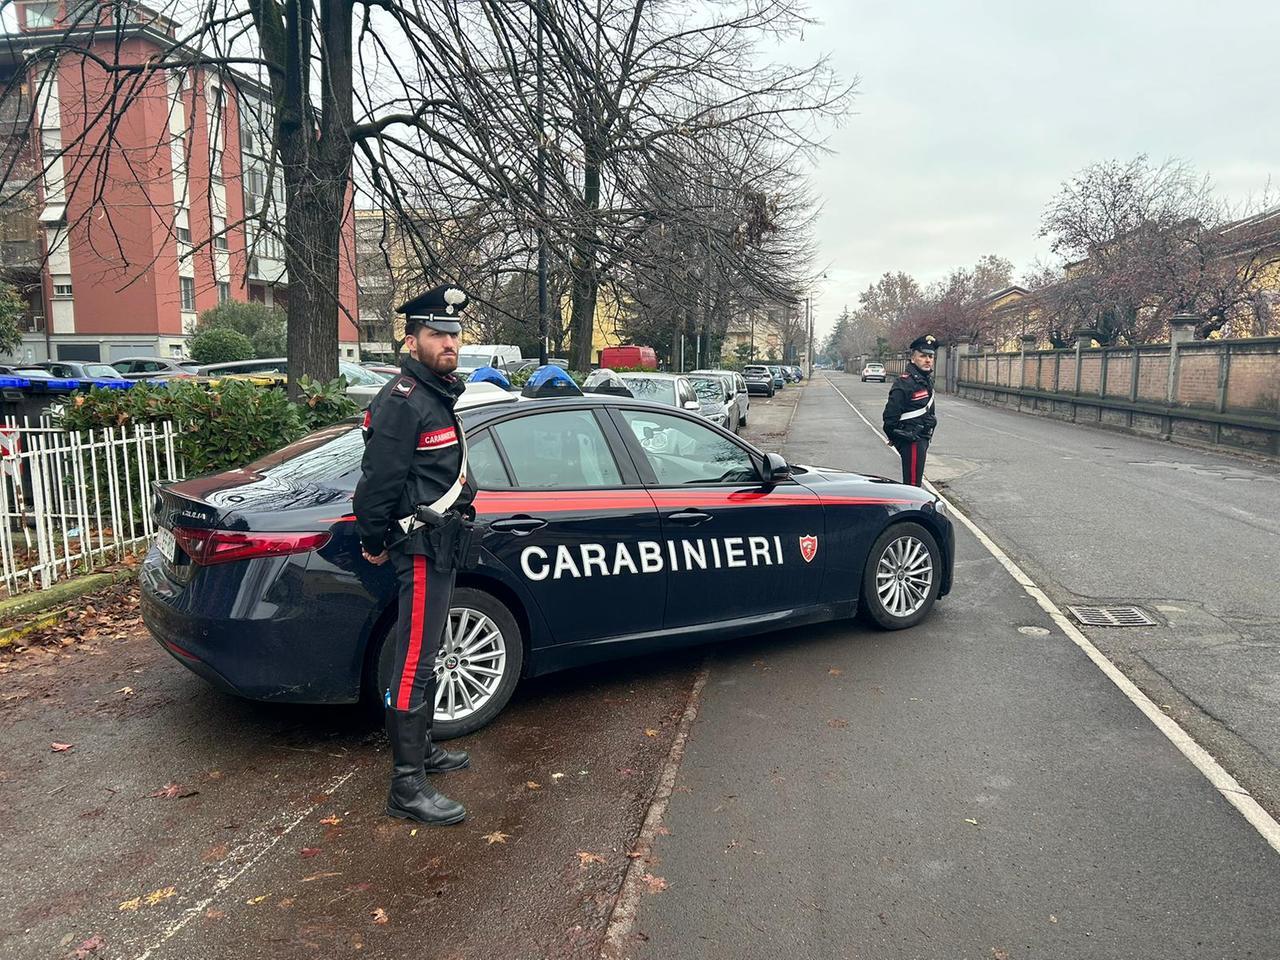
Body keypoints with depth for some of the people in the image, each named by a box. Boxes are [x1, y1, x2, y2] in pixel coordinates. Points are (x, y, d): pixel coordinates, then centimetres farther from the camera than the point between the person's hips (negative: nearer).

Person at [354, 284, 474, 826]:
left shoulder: (437, 395, 15)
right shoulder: (404, 402, -18)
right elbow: (377, 480, -20)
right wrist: (374, 545, -10)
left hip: (439, 546, 11)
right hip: (422, 548, -11)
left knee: (425, 656, 20)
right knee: (414, 664, -6)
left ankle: (422, 750, 35)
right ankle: (407, 788, 1)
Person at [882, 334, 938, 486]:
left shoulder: (927, 379, 11)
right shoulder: (904, 383, -21)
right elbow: (890, 415, -20)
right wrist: (896, 439, -9)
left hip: (922, 439, 10)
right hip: (912, 442, -10)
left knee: (916, 481, 19)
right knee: (912, 484, -9)